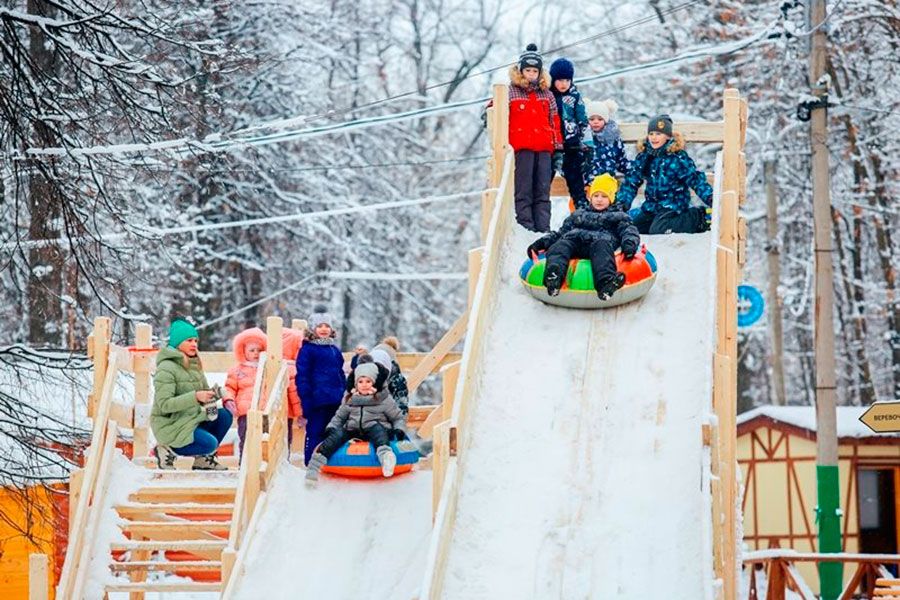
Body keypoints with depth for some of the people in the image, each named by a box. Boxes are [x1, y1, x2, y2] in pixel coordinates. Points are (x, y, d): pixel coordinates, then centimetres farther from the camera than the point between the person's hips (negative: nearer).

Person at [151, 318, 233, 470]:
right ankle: (167, 451, -5)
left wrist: (210, 395, -10)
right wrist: (195, 397, -31)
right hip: (169, 426, -9)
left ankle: (203, 459, 7)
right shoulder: (166, 369, -17)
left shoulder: (193, 365, 12)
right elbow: (164, 404, -24)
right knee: (210, 443, -24)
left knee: (225, 416, -6)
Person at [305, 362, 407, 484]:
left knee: (376, 428, -37)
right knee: (338, 433, -28)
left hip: (374, 431, -2)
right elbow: (339, 417, 24)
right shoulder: (350, 400, 15)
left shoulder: (384, 399, 7)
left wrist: (399, 430, -9)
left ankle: (385, 455, -69)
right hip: (353, 431, 3)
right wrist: (330, 428, 5)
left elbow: (399, 418, 11)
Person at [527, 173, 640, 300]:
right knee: (561, 245, -32)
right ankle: (553, 276, -65)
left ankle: (606, 283, -71)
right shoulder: (578, 215, 40)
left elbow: (629, 231, 12)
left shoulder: (618, 216, 30)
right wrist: (542, 242, 15)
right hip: (574, 241, 3)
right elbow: (561, 232, 34)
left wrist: (629, 244, -13)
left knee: (602, 247, -40)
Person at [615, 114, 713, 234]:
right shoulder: (644, 156, 3)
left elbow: (696, 179, -15)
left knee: (657, 230, -29)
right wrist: (622, 202, -4)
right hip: (651, 205, 7)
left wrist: (710, 198, -27)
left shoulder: (677, 157, -13)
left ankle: (695, 218, -7)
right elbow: (631, 181, 7)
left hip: (673, 205, -7)